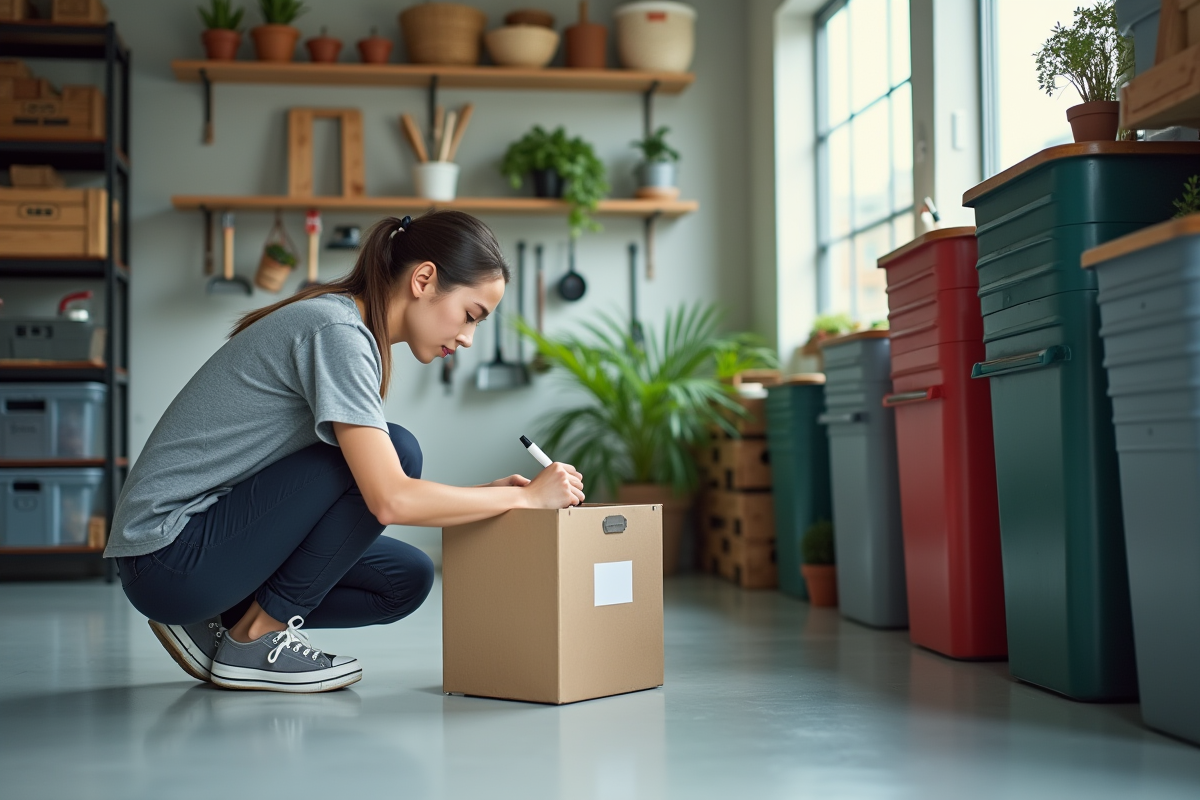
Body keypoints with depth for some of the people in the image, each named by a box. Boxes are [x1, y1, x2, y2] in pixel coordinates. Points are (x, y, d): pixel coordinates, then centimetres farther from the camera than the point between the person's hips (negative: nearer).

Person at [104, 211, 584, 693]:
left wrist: (490, 494, 4)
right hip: (166, 550, -10)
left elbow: (385, 493, 13)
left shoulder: (346, 327, 11)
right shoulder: (335, 332, -19)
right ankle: (256, 638, -8)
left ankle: (216, 624, 9)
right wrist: (525, 497, -15)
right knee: (396, 453, -19)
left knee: (406, 581, 5)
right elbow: (391, 501, -26)